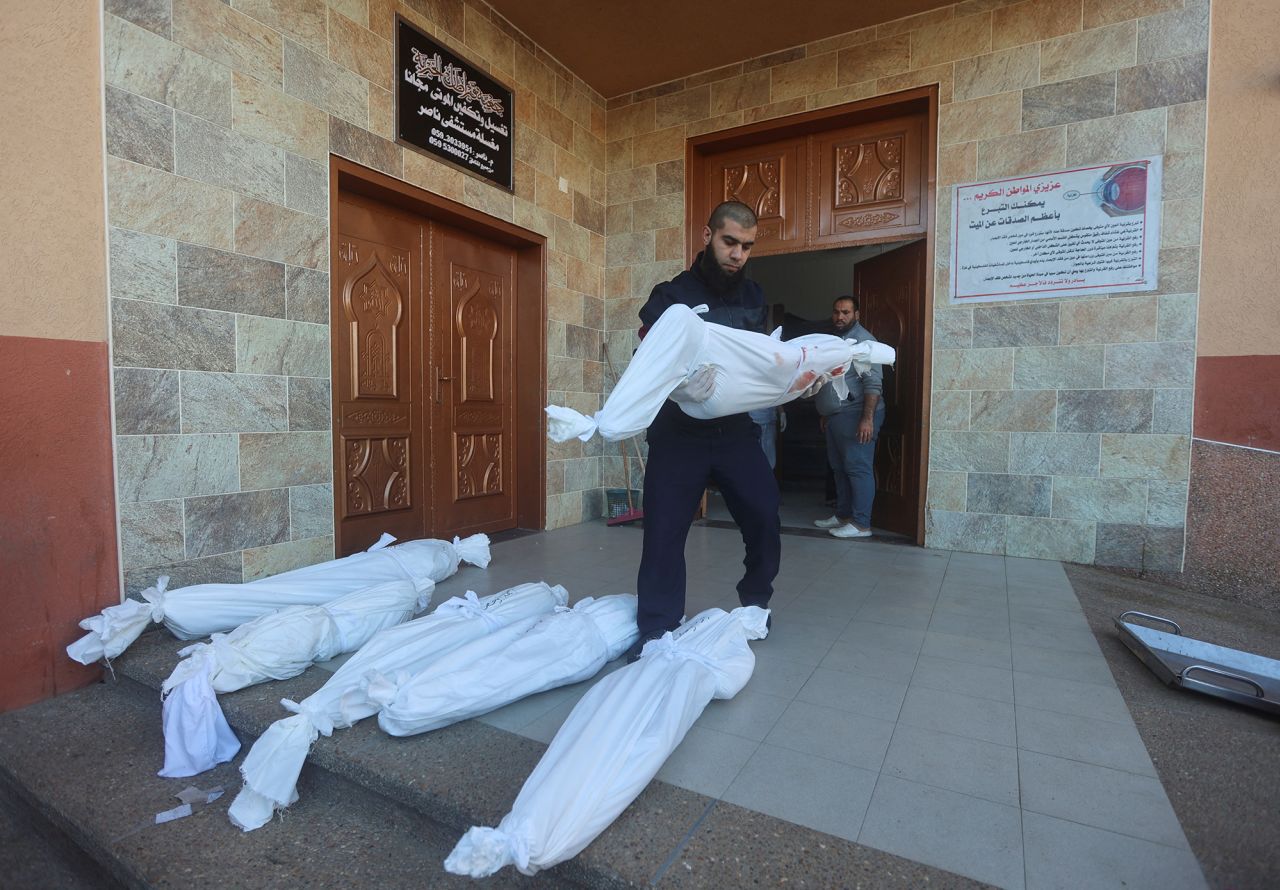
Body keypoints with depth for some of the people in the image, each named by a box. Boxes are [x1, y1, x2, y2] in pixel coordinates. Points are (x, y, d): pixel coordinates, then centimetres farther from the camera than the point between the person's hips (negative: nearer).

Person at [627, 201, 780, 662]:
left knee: (765, 521, -1)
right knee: (664, 534, -3)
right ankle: (655, 632, 13)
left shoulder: (754, 297, 9)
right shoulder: (671, 295, -5)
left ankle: (754, 604, 27)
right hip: (679, 434, -3)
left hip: (737, 431, 4)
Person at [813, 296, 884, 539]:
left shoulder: (862, 340, -9)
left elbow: (873, 383, -17)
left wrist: (868, 418, -23)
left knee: (858, 468, -7)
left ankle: (861, 524, -3)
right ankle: (842, 515, 22)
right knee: (839, 468, 12)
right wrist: (824, 413, 23)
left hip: (856, 415, -9)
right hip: (836, 416, 9)